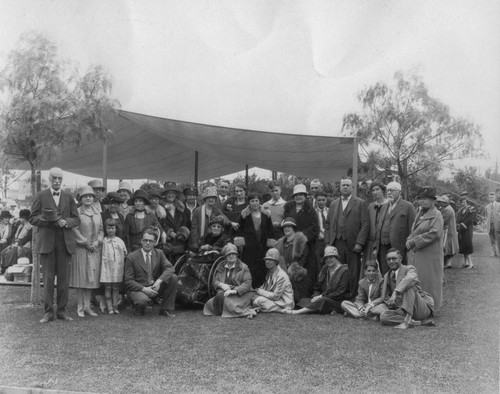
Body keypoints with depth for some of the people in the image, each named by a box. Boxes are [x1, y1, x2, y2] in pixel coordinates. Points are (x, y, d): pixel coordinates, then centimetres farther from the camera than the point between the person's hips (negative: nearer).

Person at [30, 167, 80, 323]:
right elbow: (32, 218, 2)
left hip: (65, 242, 2)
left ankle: (61, 311, 11)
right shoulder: (41, 196, 5)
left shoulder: (69, 197, 11)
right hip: (46, 242, -2)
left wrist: (65, 222, -12)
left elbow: (76, 219, 8)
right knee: (48, 278, 0)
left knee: (64, 278, 2)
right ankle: (48, 312, 7)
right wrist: (47, 219, -15)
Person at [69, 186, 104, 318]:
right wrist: (85, 243, -11)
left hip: (95, 249, 5)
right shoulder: (77, 212, -3)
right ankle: (80, 307, 6)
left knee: (91, 277, 5)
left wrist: (97, 241, -4)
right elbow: (74, 230, -8)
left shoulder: (97, 213, 13)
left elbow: (101, 230, 12)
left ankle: (87, 306, 13)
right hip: (80, 248, -5)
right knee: (81, 277, -2)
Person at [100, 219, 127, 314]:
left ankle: (115, 307, 12)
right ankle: (109, 308, 6)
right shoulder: (103, 241, 1)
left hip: (118, 268, 1)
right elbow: (102, 255, 5)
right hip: (107, 268, -1)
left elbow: (125, 254, 12)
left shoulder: (120, 241, 6)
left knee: (116, 288, 6)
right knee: (107, 288, 1)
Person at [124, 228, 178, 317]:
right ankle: (139, 309, 3)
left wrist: (159, 281, -26)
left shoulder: (159, 253, 5)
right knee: (142, 300, -38)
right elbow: (128, 281, -8)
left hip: (155, 287, 4)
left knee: (173, 277, -18)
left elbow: (169, 268, -8)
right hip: (138, 289, -4)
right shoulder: (131, 257, -5)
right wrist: (143, 289, -22)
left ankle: (166, 310, -7)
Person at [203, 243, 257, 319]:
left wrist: (235, 290, -23)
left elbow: (247, 283, -7)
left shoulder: (243, 267, 4)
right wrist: (221, 285, -12)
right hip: (224, 292, 5)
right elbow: (214, 281, 13)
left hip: (240, 294, -5)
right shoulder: (220, 268, 18)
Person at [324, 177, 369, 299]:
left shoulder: (361, 203, 5)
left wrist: (359, 243, -11)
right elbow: (328, 224, 16)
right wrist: (327, 242, 5)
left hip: (352, 245, -3)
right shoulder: (333, 204, 18)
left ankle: (353, 298, 7)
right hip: (336, 244, 3)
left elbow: (365, 224, -2)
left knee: (353, 274, -1)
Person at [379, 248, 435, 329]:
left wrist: (395, 293, -43)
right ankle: (420, 322, -24)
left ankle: (407, 320, -37)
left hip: (423, 308, -5)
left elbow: (409, 279, -31)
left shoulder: (409, 269, -6)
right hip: (405, 311, 5)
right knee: (383, 316, -23)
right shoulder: (387, 276, 15)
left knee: (409, 286, -30)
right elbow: (385, 297, 17)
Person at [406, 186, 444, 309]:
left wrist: (414, 241, -15)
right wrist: (409, 240, 1)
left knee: (428, 280, 0)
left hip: (429, 255, -7)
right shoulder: (419, 213, 17)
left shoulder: (436, 215, -8)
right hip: (415, 254, 8)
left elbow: (434, 233, -18)